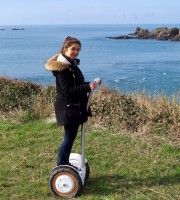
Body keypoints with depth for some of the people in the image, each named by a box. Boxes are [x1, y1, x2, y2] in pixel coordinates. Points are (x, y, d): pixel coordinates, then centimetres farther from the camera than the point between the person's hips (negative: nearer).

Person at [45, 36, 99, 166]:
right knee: (69, 138, -3)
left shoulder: (72, 64, 13)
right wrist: (87, 87, -29)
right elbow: (67, 90, -23)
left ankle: (65, 163, 29)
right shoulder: (63, 67, -17)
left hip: (75, 107, 10)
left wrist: (89, 85, 9)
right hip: (68, 108, -10)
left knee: (71, 137, 16)